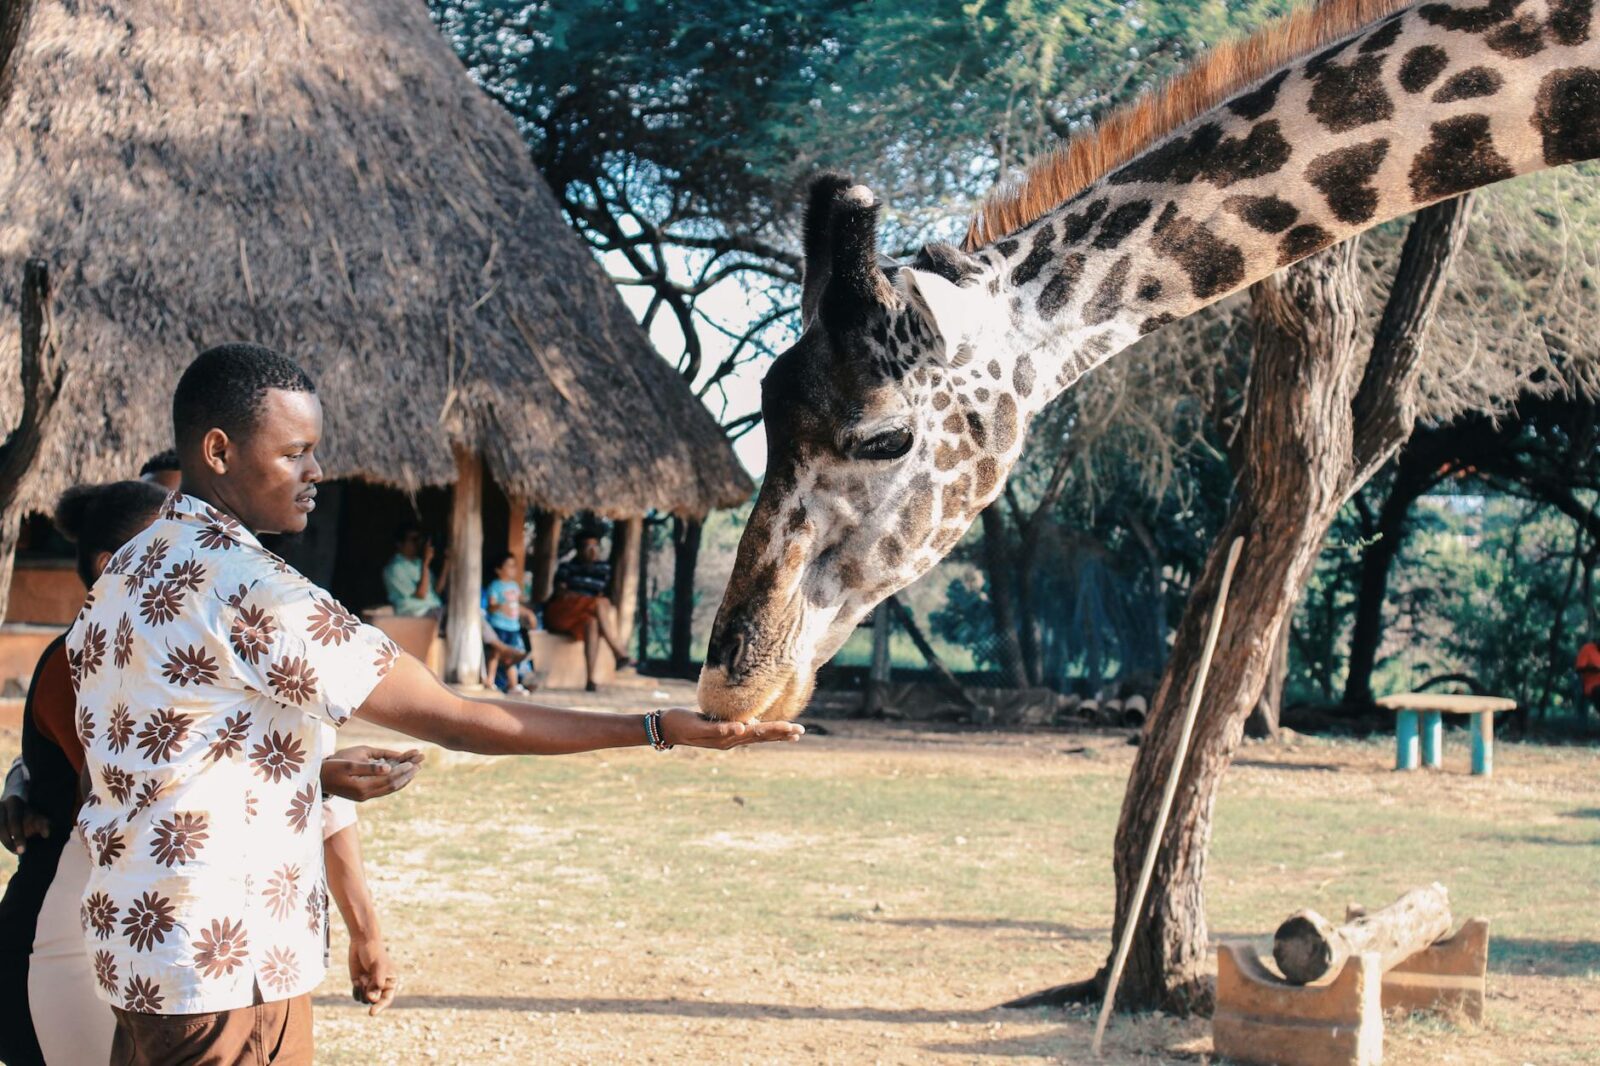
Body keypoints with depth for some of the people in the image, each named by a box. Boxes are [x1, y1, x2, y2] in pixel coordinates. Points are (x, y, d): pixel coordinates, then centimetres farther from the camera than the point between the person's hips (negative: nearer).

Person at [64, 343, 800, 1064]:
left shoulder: (128, 572, 9)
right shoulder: (249, 588, -20)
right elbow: (456, 721, -20)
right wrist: (661, 729, -18)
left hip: (134, 945, 9)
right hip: (223, 964, -9)